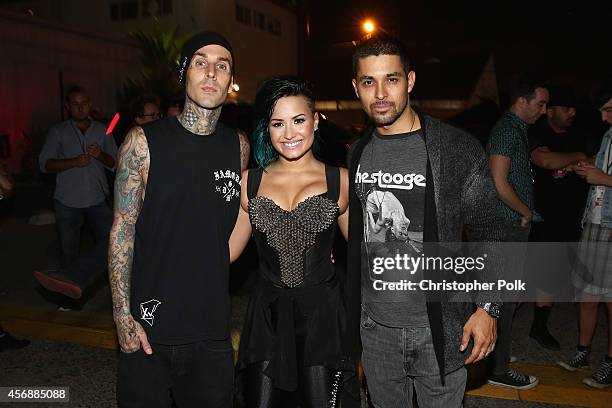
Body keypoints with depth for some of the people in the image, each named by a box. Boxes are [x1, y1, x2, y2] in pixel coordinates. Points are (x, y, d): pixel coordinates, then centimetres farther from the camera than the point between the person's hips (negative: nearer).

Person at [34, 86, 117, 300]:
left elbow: (115, 164, 7)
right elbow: (45, 164, -2)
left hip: (97, 199, 0)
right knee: (69, 251, 8)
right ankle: (70, 291, 23)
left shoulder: (102, 130, 11)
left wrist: (100, 155, -14)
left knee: (111, 241, -21)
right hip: (67, 201, 0)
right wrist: (73, 162, -17)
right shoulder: (58, 132, 7)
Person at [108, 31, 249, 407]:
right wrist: (123, 313, -9)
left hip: (213, 328, 3)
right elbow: (123, 229, -5)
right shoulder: (144, 142, -7)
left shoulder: (238, 147, 3)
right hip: (149, 325, -2)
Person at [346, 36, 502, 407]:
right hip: (374, 324, 4)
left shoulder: (459, 149, -12)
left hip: (438, 327, -4)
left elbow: (488, 232, -7)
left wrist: (488, 307, -12)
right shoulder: (358, 153, 2)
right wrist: (351, 307, 9)